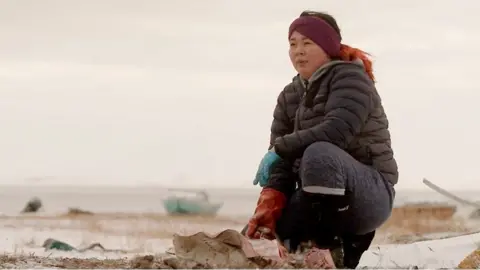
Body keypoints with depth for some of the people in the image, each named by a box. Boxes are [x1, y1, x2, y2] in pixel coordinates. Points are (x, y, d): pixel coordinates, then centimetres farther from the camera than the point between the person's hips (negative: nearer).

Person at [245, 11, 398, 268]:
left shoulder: (349, 77, -8)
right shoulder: (289, 97, 11)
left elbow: (337, 130, -27)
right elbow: (281, 162, 2)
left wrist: (279, 148, -21)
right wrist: (269, 205, -16)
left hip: (370, 195, -7)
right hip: (319, 195, 7)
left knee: (319, 152, -35)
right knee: (255, 235, -9)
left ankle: (347, 244, -24)